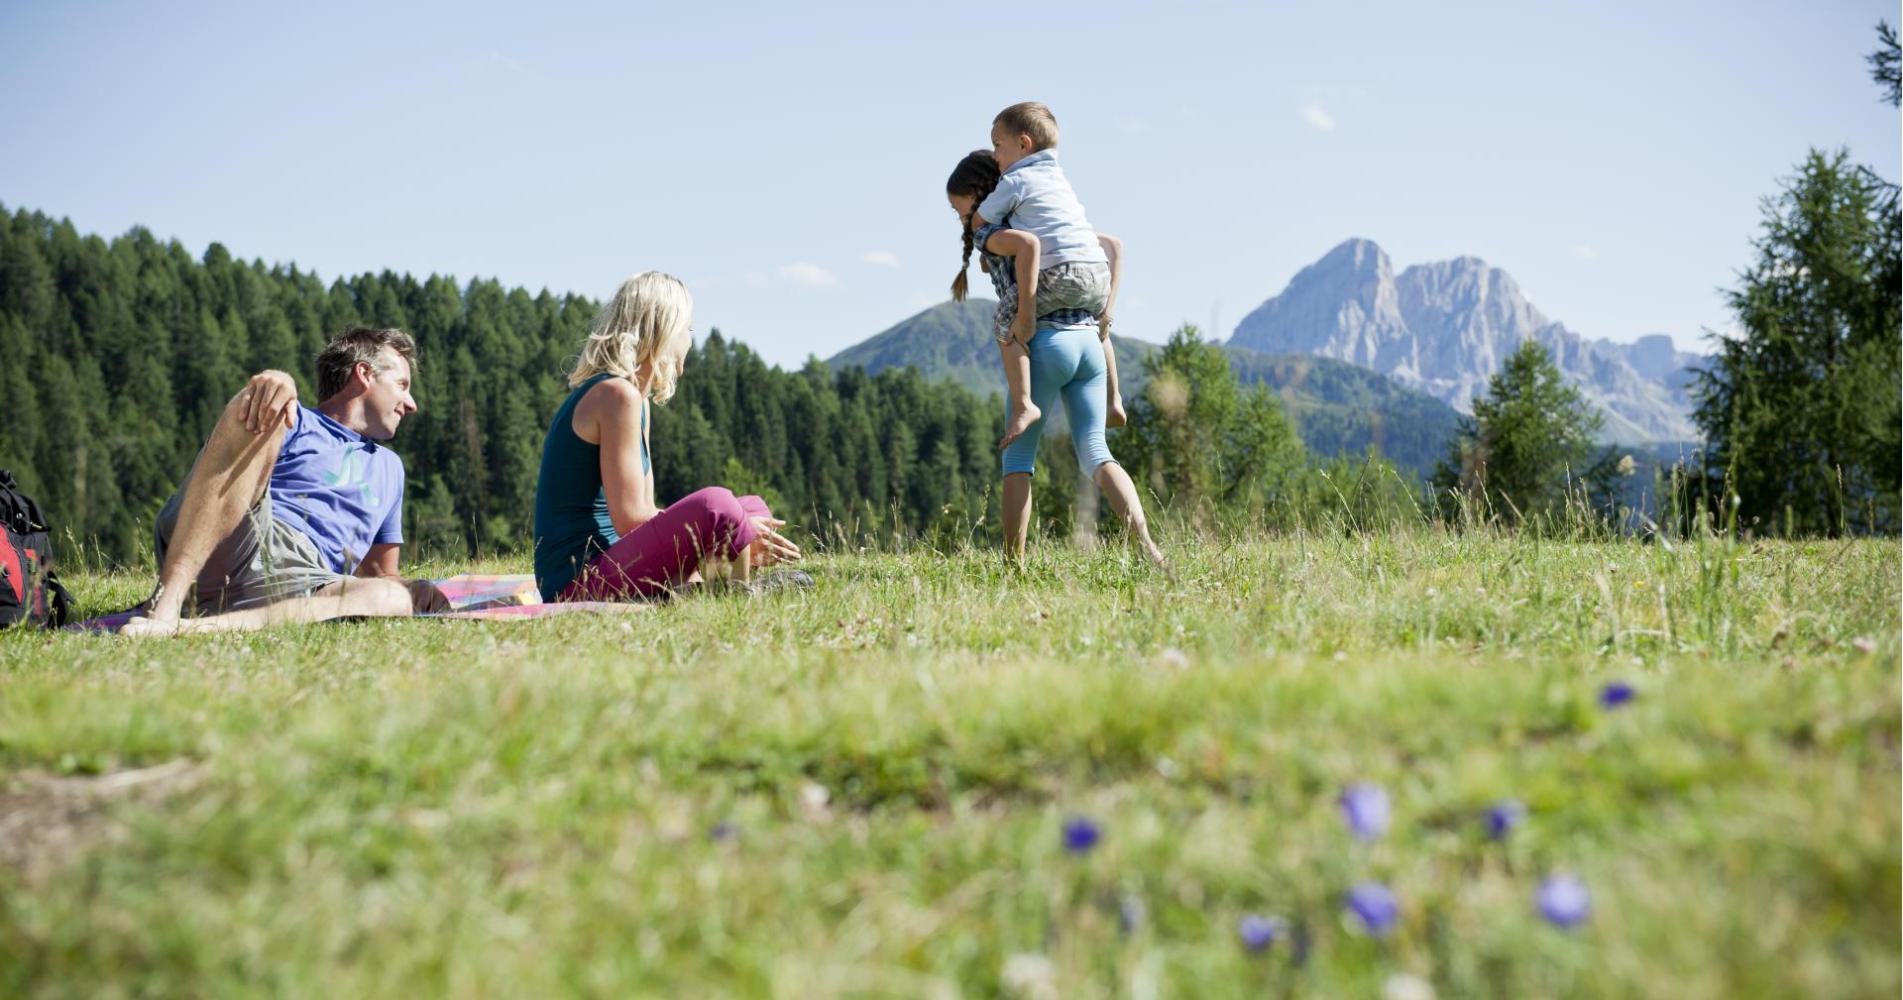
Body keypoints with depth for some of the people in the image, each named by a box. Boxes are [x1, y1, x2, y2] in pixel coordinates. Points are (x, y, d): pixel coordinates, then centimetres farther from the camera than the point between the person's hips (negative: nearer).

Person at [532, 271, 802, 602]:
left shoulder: (637, 401, 17)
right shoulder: (618, 394, -13)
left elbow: (644, 512, 13)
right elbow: (631, 519, -18)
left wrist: (739, 547, 2)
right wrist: (729, 534, -10)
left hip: (611, 568, 10)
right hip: (576, 584, -10)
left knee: (753, 510, 14)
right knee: (716, 504, -30)